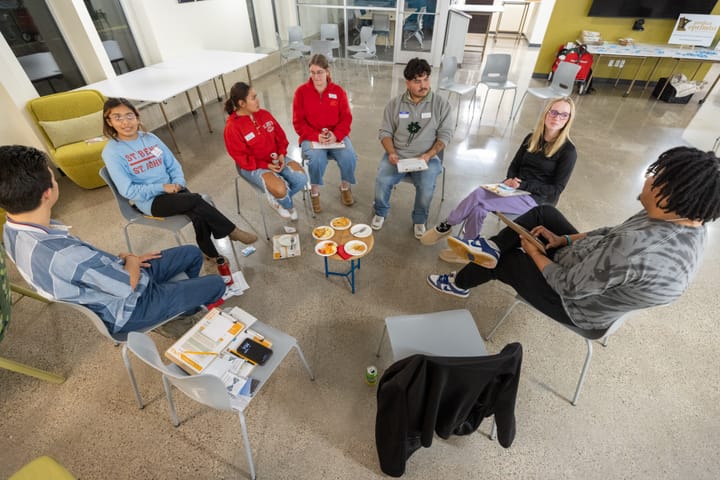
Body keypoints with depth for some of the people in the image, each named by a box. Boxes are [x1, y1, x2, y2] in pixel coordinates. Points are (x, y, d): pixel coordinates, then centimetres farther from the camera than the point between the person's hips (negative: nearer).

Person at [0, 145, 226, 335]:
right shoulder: (64, 256, -41)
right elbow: (128, 284, -26)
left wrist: (120, 259, 0)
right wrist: (131, 262, -6)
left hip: (110, 278, 8)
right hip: (128, 309, -8)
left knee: (193, 253, 15)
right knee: (216, 284, 1)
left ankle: (188, 296, 41)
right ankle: (185, 311, 35)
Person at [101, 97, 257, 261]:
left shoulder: (150, 138, 9)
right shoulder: (111, 152, -6)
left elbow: (173, 164, 12)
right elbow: (128, 191, -10)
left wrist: (178, 183, -8)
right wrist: (162, 187, -16)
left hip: (172, 190, 4)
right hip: (150, 202, -4)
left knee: (198, 215, -27)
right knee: (195, 200, -29)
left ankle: (212, 255, -16)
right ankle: (232, 232, -16)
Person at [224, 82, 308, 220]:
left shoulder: (264, 114, 0)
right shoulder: (232, 128, -17)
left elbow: (280, 135, 8)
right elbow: (242, 158, -15)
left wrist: (281, 154, -9)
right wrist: (266, 165, -20)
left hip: (275, 159, 6)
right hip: (251, 167, -6)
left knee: (302, 178, -14)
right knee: (280, 189, -29)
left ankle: (277, 200, 11)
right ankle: (288, 206, 10)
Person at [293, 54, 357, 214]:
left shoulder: (338, 91, 2)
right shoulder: (301, 91, -2)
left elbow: (346, 118, 0)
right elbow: (298, 122, -3)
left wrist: (336, 135, -18)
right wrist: (316, 136, -19)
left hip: (336, 136, 2)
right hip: (311, 137, -1)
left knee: (349, 157, -25)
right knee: (317, 159, -33)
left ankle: (345, 187, 6)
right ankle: (314, 192, -5)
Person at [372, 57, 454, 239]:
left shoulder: (441, 104, 1)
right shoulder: (395, 104, 4)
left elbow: (445, 134, 0)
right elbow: (385, 132, 5)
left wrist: (428, 155, -16)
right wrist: (391, 153, -14)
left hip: (427, 158, -1)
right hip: (397, 155, 1)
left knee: (427, 186, -28)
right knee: (382, 180, -25)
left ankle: (419, 220, 3)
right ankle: (380, 213, 7)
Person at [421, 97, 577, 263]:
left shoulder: (568, 151, -6)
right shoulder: (532, 138, 10)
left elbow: (556, 189, -7)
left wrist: (523, 185, -19)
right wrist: (510, 180, -10)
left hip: (537, 199, -5)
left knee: (478, 195, -27)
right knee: (477, 207, -27)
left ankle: (446, 226, -8)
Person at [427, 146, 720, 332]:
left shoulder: (635, 248, -40)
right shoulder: (689, 223, -11)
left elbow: (567, 286, -30)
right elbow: (615, 233, 4)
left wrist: (533, 252, -14)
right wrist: (565, 239, -2)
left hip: (579, 304, -8)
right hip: (593, 274, 8)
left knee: (502, 261, 6)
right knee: (543, 212, 2)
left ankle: (459, 285, 31)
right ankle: (491, 246, 3)